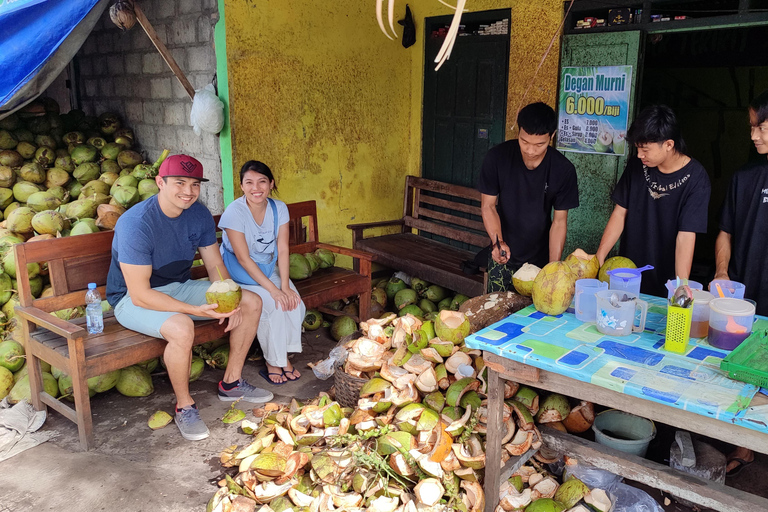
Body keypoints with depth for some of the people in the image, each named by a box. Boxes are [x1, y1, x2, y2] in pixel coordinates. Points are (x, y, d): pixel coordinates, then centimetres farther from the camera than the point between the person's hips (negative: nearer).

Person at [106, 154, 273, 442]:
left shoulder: (199, 215, -7)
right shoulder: (136, 223, -28)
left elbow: (215, 264, 1)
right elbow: (140, 294, -29)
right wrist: (196, 309, -36)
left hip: (180, 286, 7)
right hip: (133, 299, -7)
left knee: (252, 302, -4)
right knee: (181, 328, -38)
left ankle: (231, 383, 11)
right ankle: (184, 407, -11)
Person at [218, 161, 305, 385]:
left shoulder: (279, 208, -5)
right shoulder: (235, 212, -21)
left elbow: (282, 250, -7)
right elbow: (243, 258, -22)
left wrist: (285, 286, -19)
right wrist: (273, 290, -26)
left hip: (269, 271, 5)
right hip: (239, 277, -5)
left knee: (295, 305, -18)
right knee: (274, 307, -25)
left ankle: (284, 356, 2)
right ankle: (273, 363, -5)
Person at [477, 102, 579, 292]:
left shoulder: (563, 170, -13)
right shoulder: (497, 157, -14)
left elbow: (559, 221, -8)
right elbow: (488, 205, -7)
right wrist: (498, 241, -25)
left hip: (540, 257, 0)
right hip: (503, 256, 0)